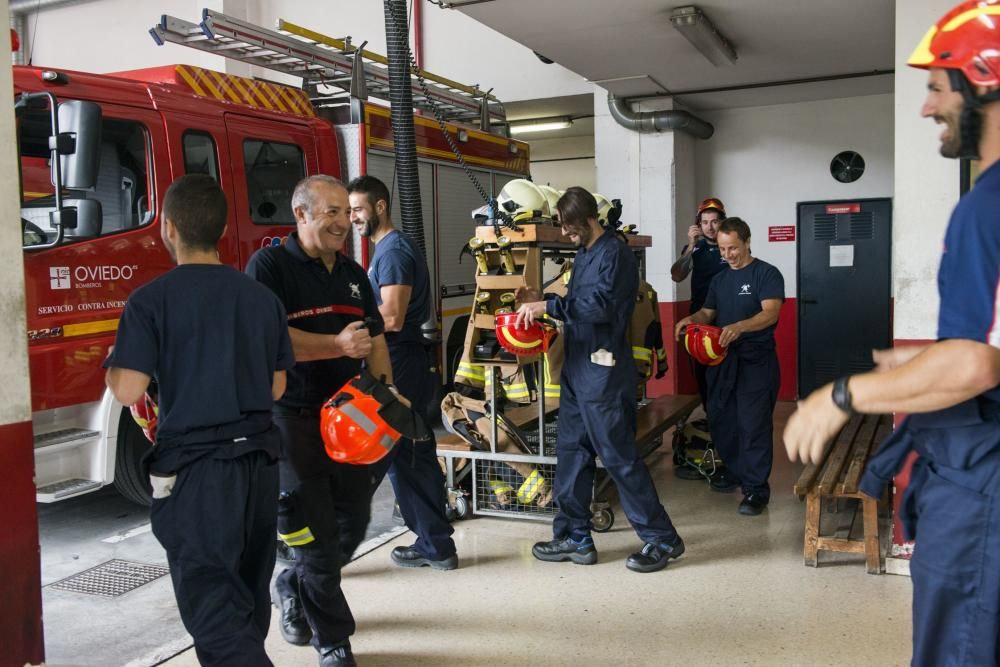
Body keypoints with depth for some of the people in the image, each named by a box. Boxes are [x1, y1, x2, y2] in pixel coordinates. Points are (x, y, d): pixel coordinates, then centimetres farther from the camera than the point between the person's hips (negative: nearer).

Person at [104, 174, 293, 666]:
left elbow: (128, 391, -14)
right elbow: (276, 388, 9)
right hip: (259, 460, 6)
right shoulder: (262, 298, 5)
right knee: (249, 594, 20)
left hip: (195, 467, -5)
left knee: (215, 608, -1)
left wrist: (113, 362, 7)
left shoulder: (151, 300, -10)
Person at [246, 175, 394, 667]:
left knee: (354, 522, 13)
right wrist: (337, 345, -29)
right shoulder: (269, 267, -9)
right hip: (293, 418, -6)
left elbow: (376, 339, 15)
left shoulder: (354, 274, 12)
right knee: (316, 532, -1)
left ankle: (293, 588, 39)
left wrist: (385, 392, 0)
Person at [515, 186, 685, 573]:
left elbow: (601, 305, -24)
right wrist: (541, 300, 7)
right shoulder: (584, 255, 17)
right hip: (577, 367, 10)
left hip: (604, 371, -10)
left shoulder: (614, 253, -12)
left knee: (619, 455, -4)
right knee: (571, 451, 11)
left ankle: (662, 539, 8)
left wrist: (549, 305, -22)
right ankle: (575, 538, 21)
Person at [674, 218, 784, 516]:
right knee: (721, 419, 13)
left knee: (754, 424, -7)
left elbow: (770, 313, -19)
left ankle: (756, 488, 0)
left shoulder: (766, 274, -6)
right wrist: (692, 319, -9)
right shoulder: (719, 280, 15)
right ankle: (734, 471, 31)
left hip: (756, 360, -7)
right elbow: (708, 313, 16)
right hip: (722, 359, 7)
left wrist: (739, 327, -37)